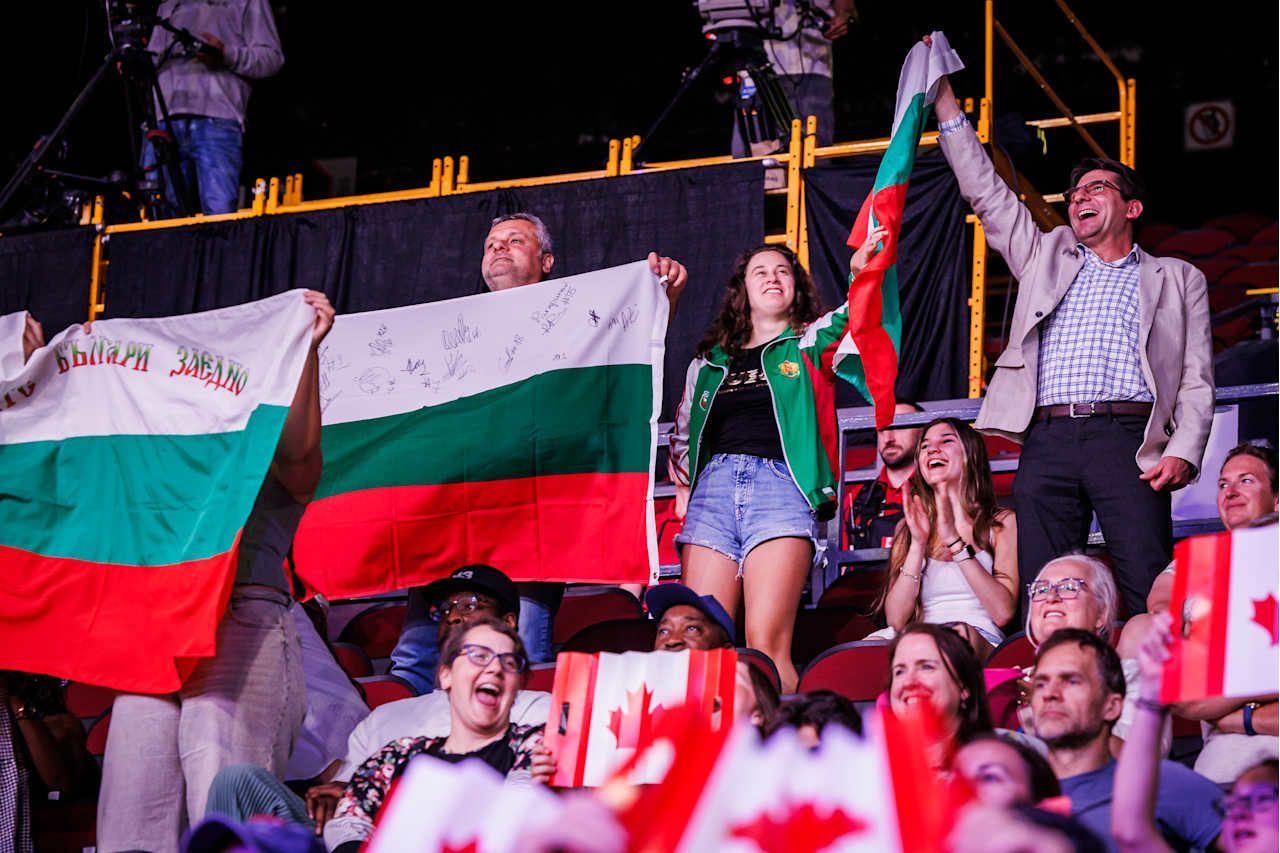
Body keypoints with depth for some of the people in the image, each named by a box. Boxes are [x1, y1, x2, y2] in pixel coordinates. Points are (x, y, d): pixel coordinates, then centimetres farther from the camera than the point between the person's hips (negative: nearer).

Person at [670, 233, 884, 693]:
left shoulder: (810, 344, 17)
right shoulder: (709, 362, 25)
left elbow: (852, 319, -4)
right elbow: (681, 435, 33)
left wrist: (861, 272, -22)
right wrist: (684, 486, 14)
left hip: (780, 485, -3)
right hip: (713, 485, 4)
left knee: (766, 643, -17)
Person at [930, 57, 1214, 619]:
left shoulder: (1176, 279, 20)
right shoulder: (1047, 258, 27)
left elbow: (1196, 378, 11)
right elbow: (985, 192, 24)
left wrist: (1183, 451, -6)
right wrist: (943, 97, 18)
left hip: (1127, 438, -2)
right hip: (1047, 441, 3)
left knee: (1151, 595, -14)